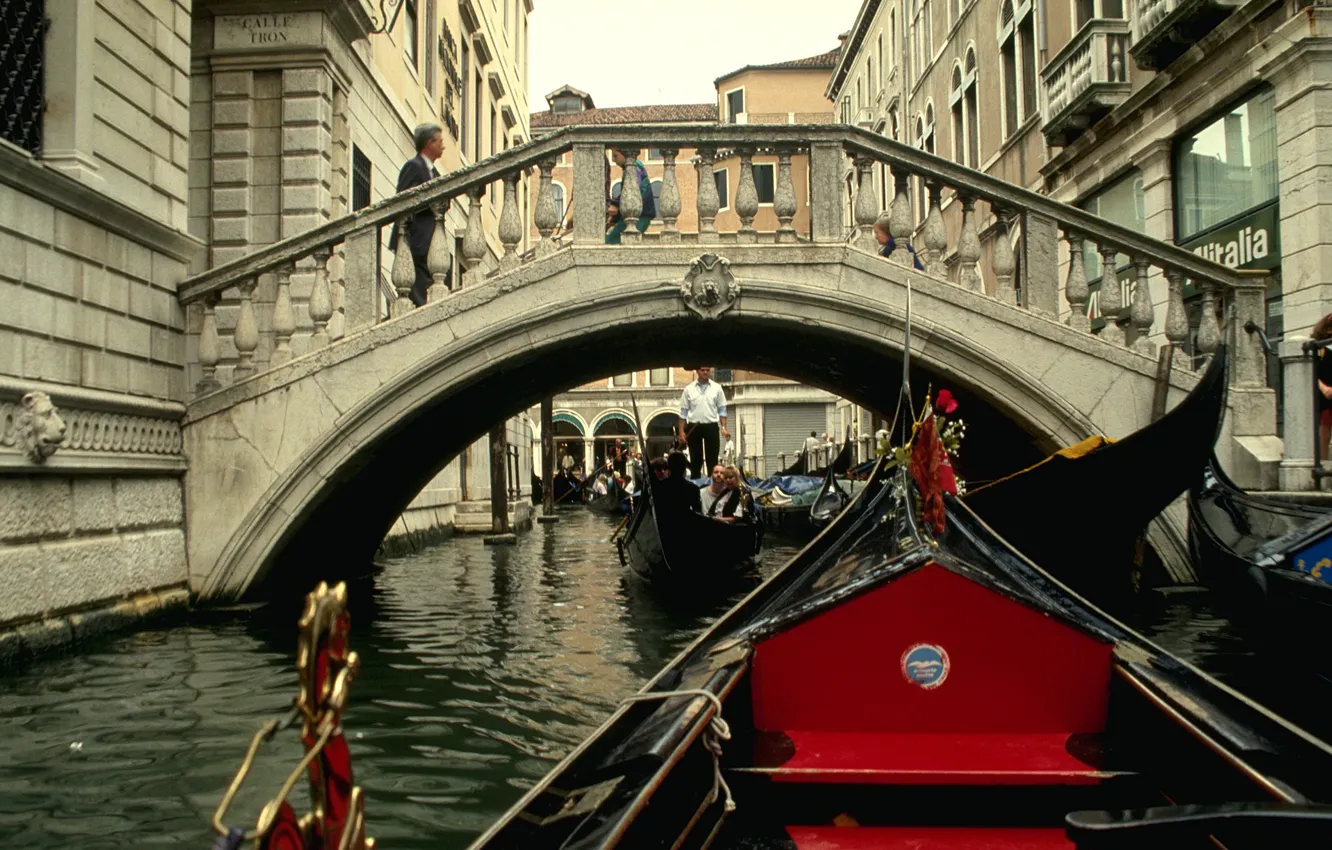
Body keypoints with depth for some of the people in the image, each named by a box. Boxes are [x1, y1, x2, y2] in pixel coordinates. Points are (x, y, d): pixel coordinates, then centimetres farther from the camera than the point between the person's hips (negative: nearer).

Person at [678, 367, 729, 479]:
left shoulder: (717, 388, 2)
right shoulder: (689, 389, 1)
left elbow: (722, 410, 4)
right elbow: (683, 411, 3)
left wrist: (724, 428, -6)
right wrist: (681, 431, -2)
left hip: (711, 427, 0)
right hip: (694, 427, 0)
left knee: (712, 459, 2)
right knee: (695, 459, 6)